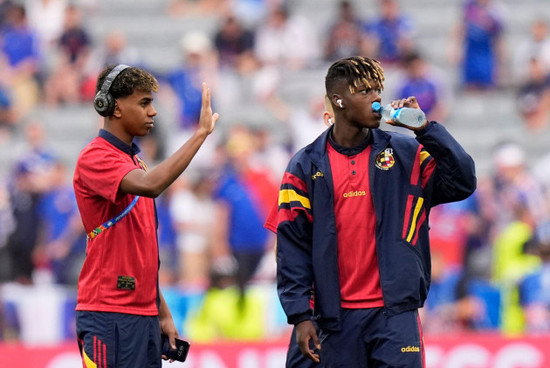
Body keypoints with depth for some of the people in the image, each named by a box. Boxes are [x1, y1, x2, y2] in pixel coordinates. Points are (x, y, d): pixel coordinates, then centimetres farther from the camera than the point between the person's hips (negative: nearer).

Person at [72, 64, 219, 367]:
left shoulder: (133, 162, 19)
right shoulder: (95, 158, -9)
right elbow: (150, 185, -28)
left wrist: (162, 311, 21)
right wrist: (201, 133, -24)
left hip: (144, 314, 9)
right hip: (108, 315, -9)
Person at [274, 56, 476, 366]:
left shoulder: (405, 154, 6)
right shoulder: (307, 166, 4)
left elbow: (462, 182, -3)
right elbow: (293, 243, 2)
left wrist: (427, 129, -9)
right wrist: (300, 316, -5)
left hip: (396, 312, -1)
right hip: (339, 318, 1)